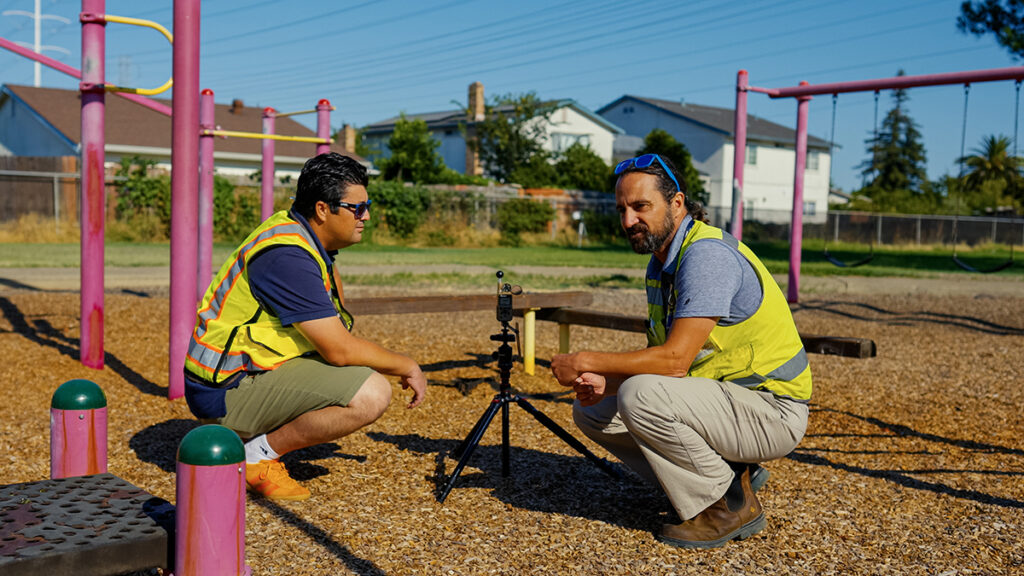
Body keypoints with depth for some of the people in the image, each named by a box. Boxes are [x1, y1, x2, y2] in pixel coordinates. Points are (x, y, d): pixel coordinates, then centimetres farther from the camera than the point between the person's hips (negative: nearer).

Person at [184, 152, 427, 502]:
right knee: (372, 394, -23)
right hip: (227, 392, -10)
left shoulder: (305, 235, 9)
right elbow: (340, 351, -21)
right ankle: (257, 455, -6)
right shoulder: (287, 256, -22)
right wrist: (407, 366, -9)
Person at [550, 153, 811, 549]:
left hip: (771, 412, -9)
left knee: (641, 396, -31)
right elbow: (655, 356, 12)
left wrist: (586, 362, -20)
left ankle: (732, 505, -10)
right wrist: (605, 381, -8)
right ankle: (728, 471, 7)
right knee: (592, 410, 4)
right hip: (725, 398, 10)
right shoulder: (661, 262, 9)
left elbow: (675, 359, -29)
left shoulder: (707, 254, -22)